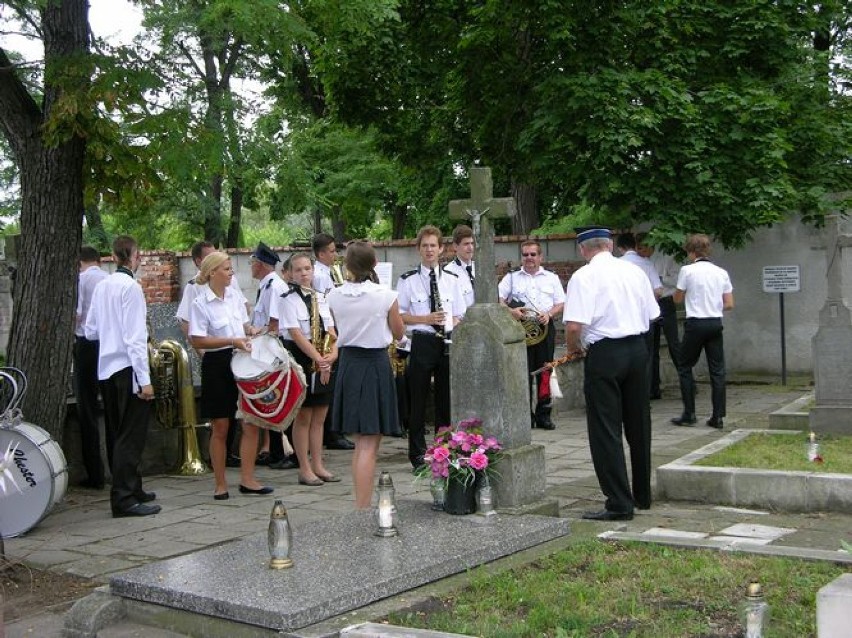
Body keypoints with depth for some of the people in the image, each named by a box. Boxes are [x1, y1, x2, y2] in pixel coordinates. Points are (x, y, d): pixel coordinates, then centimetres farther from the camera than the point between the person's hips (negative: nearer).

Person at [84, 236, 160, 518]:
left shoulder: (101, 286, 8)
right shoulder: (131, 287, -13)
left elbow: (91, 331, 14)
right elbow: (135, 337, -17)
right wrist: (145, 380, -16)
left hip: (106, 368, 8)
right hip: (127, 368, -8)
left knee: (116, 434, 15)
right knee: (131, 436, -4)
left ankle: (131, 489, 27)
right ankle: (124, 499, -4)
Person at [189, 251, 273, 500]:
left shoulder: (234, 295, 8)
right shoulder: (200, 303, -11)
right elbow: (197, 340, -15)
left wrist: (251, 331, -1)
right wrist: (232, 341, -20)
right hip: (217, 365, -5)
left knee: (251, 422, 2)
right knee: (220, 428, 4)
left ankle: (247, 479, 11)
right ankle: (220, 484, 16)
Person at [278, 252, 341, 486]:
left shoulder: (320, 298, 12)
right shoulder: (288, 299, -7)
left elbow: (330, 330, 9)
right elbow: (295, 334, -15)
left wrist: (333, 353, -10)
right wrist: (318, 358, -21)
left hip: (324, 363, 6)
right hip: (301, 360, -6)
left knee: (319, 417, 10)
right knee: (303, 417, 1)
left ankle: (317, 466, 18)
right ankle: (305, 470, 8)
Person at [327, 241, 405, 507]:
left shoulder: (335, 296, -3)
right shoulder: (386, 296, -14)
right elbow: (399, 334, 0)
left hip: (348, 364, 5)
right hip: (376, 364, -4)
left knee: (360, 443, 18)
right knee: (369, 445, -2)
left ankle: (361, 504, 24)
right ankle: (362, 509, -4)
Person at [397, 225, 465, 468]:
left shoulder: (451, 279, 10)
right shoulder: (407, 280, -1)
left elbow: (458, 314, 13)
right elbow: (399, 315, -3)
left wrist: (453, 327, -7)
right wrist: (425, 319, -15)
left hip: (447, 342, 3)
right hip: (421, 342, -3)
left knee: (446, 397, 9)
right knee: (418, 398, 3)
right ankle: (418, 453, 13)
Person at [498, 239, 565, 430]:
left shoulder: (551, 278, 13)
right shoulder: (512, 277, 10)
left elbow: (560, 304, 9)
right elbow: (498, 299, 1)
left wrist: (549, 314, -10)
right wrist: (511, 311, -16)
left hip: (545, 327, 1)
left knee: (544, 372, 2)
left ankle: (543, 415, 9)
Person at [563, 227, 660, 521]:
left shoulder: (583, 277, -10)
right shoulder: (635, 271, 7)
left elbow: (574, 325, -19)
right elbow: (651, 315, 12)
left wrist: (572, 348, 0)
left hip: (604, 353, -6)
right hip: (638, 348, 6)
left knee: (606, 430, 0)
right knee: (638, 425, 17)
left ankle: (620, 504, 0)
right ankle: (642, 495, 29)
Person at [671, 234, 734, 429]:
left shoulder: (687, 270, -5)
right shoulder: (721, 273, 7)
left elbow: (677, 299, 4)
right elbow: (729, 304, 7)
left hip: (695, 323, -4)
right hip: (716, 323, 4)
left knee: (685, 367, 8)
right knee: (717, 371, 6)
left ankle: (689, 414, 6)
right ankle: (718, 417, 5)